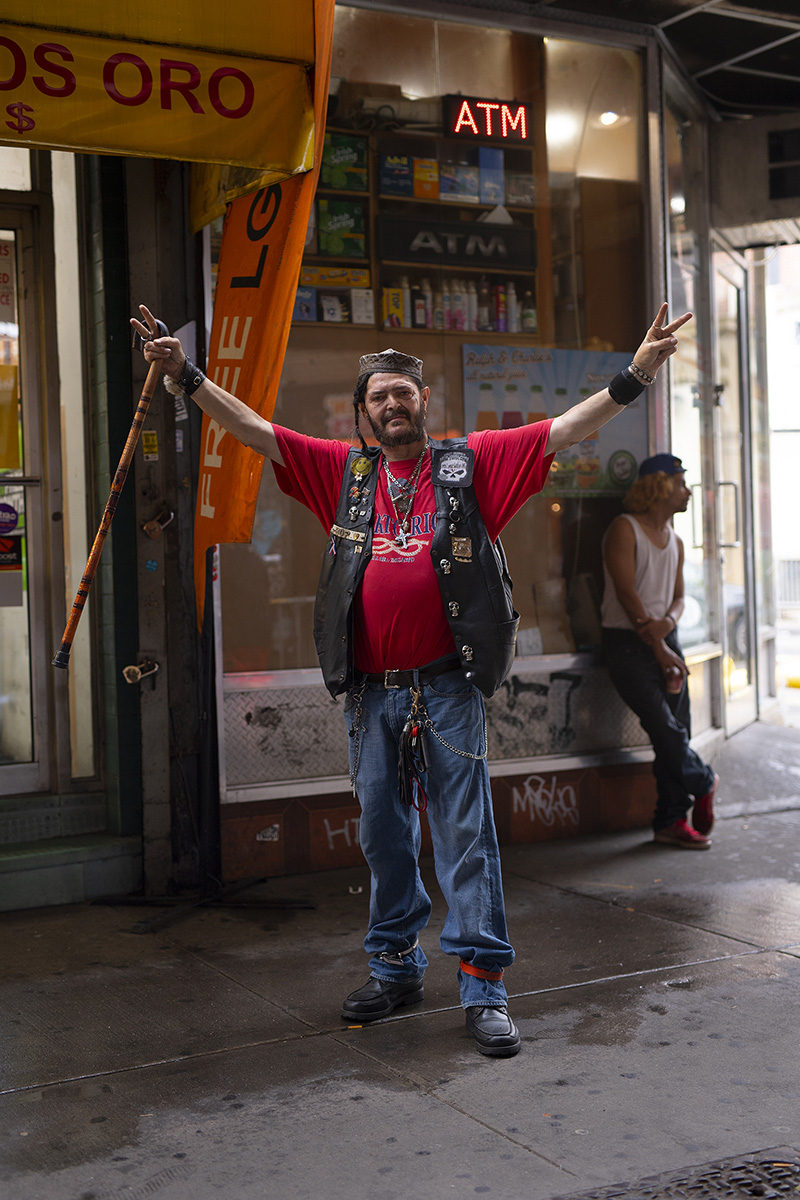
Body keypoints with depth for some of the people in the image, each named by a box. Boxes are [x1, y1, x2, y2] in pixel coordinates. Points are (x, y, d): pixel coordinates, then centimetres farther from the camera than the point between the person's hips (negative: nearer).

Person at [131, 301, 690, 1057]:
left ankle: (484, 986, 5)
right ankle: (395, 969, 28)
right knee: (382, 833, 13)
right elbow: (251, 429, 10)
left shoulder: (471, 464, 3)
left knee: (465, 834, -1)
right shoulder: (346, 472, 10)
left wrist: (634, 376, -12)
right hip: (370, 690, 4)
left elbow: (567, 429, -2)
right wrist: (185, 375, 4)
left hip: (446, 687, -3)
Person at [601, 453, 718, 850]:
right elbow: (627, 594, -13)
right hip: (627, 640, -7)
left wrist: (666, 624, -12)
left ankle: (671, 820, 6)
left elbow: (678, 597, 13)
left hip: (665, 638, 7)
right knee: (664, 726, -15)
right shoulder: (624, 529, -7)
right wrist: (658, 648, -17)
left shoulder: (675, 542, 16)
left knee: (677, 730, 1)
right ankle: (703, 782, 10)